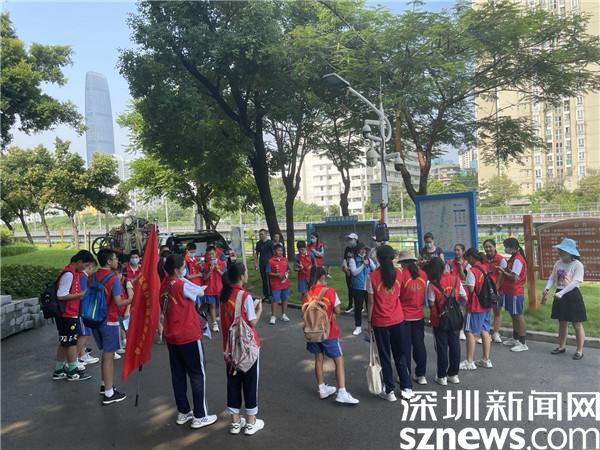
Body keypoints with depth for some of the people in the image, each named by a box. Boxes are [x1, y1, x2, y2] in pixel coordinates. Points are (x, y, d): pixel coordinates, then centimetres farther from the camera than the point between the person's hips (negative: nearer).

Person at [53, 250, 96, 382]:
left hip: (70, 314, 9)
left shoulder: (75, 272, 9)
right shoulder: (69, 274, -19)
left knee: (64, 343, 16)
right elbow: (61, 296, -22)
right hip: (68, 315, -9)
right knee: (72, 342, 1)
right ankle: (73, 372, 12)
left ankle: (59, 370, 25)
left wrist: (82, 294, 7)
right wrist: (81, 294, -18)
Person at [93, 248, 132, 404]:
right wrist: (133, 299, -5)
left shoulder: (93, 277, 4)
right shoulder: (113, 278, -17)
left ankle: (105, 385, 32)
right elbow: (118, 303, -18)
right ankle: (109, 394, 6)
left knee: (106, 353, 21)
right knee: (109, 355, 0)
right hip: (109, 321, -7)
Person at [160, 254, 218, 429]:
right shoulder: (182, 285, -19)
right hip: (189, 337, -7)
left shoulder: (165, 285, 3)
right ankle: (200, 416, 10)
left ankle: (183, 412, 26)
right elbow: (201, 291, -5)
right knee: (198, 375, 4)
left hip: (171, 337, 7)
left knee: (178, 375, 15)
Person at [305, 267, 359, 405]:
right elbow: (337, 311, -9)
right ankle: (342, 393, -4)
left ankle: (322, 389, 27)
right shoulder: (330, 292, -14)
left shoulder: (308, 293, -3)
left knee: (319, 359, 17)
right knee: (339, 360, 3)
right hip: (329, 331, -4)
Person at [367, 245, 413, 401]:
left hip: (380, 322, -3)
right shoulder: (398, 274, -4)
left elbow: (371, 302, -10)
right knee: (401, 354, 17)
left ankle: (389, 391, 17)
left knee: (385, 356, 10)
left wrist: (369, 321, 0)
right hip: (398, 319, 3)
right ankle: (406, 388, 24)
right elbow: (399, 295, 0)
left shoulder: (372, 276, -14)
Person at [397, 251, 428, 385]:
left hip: (404, 316, -4)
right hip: (419, 315, 4)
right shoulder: (423, 274, -2)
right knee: (419, 345, 13)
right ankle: (421, 375, 20)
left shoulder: (402, 275, -15)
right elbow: (425, 293, 8)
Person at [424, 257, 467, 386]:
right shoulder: (455, 279, -5)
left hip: (439, 319, -3)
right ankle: (453, 374, 23)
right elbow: (464, 297, 2)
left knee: (442, 346, 7)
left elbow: (431, 304, -14)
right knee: (454, 345, 13)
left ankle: (442, 376, 16)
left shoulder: (432, 284, -16)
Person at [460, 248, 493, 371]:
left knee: (470, 333, -1)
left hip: (475, 306, -8)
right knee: (485, 331, 13)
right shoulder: (484, 268, 8)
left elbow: (470, 289, -15)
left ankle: (469, 362, 2)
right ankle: (486, 360, 20)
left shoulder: (472, 270, -16)